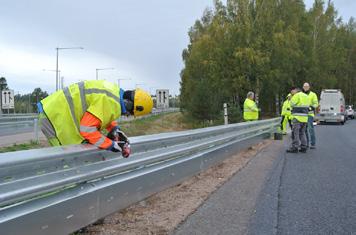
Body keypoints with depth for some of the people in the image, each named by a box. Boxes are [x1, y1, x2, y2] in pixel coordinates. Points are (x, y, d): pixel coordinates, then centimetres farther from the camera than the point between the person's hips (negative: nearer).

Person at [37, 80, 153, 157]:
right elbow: (87, 129, -25)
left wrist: (115, 129, 6)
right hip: (57, 118, -10)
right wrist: (111, 145, -16)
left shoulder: (115, 90, 5)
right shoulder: (111, 103, -25)